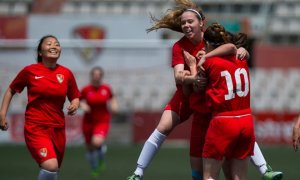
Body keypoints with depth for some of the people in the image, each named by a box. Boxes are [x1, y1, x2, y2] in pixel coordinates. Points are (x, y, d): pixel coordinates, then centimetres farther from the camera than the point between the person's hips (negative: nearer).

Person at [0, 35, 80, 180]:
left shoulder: (66, 74, 3)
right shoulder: (29, 71, -3)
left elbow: (75, 97, 16)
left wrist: (74, 104, -7)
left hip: (57, 128, 4)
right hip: (36, 128, -4)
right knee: (50, 167, -25)